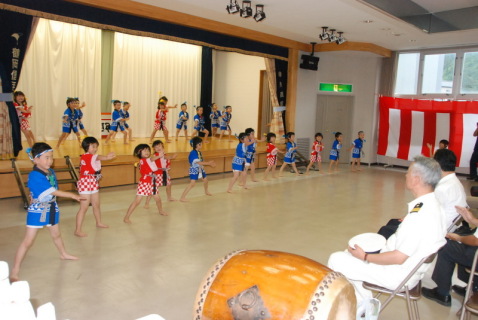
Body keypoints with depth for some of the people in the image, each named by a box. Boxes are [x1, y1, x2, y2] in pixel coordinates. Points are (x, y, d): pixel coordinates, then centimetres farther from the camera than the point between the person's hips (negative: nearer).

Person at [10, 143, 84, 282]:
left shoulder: (51, 172, -1)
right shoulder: (35, 176, -25)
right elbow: (53, 192, -27)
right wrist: (73, 195, -26)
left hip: (52, 209, 7)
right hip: (37, 211, -7)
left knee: (56, 234, 26)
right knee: (28, 241, -4)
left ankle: (63, 254, 49)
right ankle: (15, 270, 5)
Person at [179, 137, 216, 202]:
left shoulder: (199, 152, 4)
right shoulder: (193, 153, -22)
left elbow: (202, 161, 8)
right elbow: (198, 162, -27)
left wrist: (209, 163, -3)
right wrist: (209, 163, -25)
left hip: (200, 169, 9)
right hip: (194, 170, -9)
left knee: (205, 179, 23)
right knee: (192, 183, -20)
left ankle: (206, 191, 53)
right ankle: (182, 197, -18)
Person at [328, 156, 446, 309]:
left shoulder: (421, 213, -30)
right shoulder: (433, 203, -1)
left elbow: (399, 258, -26)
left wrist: (365, 257, -14)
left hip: (399, 275, -9)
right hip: (408, 266, 9)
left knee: (336, 260, -5)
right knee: (349, 253, 19)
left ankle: (363, 302, 13)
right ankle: (365, 302, 20)